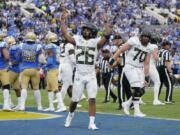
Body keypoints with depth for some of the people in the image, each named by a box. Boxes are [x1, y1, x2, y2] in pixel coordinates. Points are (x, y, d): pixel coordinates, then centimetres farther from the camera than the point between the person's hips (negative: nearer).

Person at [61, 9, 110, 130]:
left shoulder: (96, 42, -2)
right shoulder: (77, 40, 4)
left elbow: (107, 35, -15)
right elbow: (65, 33, 0)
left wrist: (105, 22, -16)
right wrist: (63, 20, -4)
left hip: (91, 76, -1)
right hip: (79, 75, 1)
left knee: (92, 99, -9)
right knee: (75, 100, 9)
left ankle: (92, 123, -5)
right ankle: (71, 114, 38)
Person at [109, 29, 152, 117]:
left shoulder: (147, 49, 10)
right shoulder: (134, 41, -9)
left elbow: (146, 64, 12)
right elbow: (121, 50, -6)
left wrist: (146, 77, 8)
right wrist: (113, 60, -10)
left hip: (140, 69, 7)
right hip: (130, 67, -7)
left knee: (141, 91, 0)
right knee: (137, 89, -15)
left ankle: (127, 104, 20)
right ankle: (137, 111, -8)